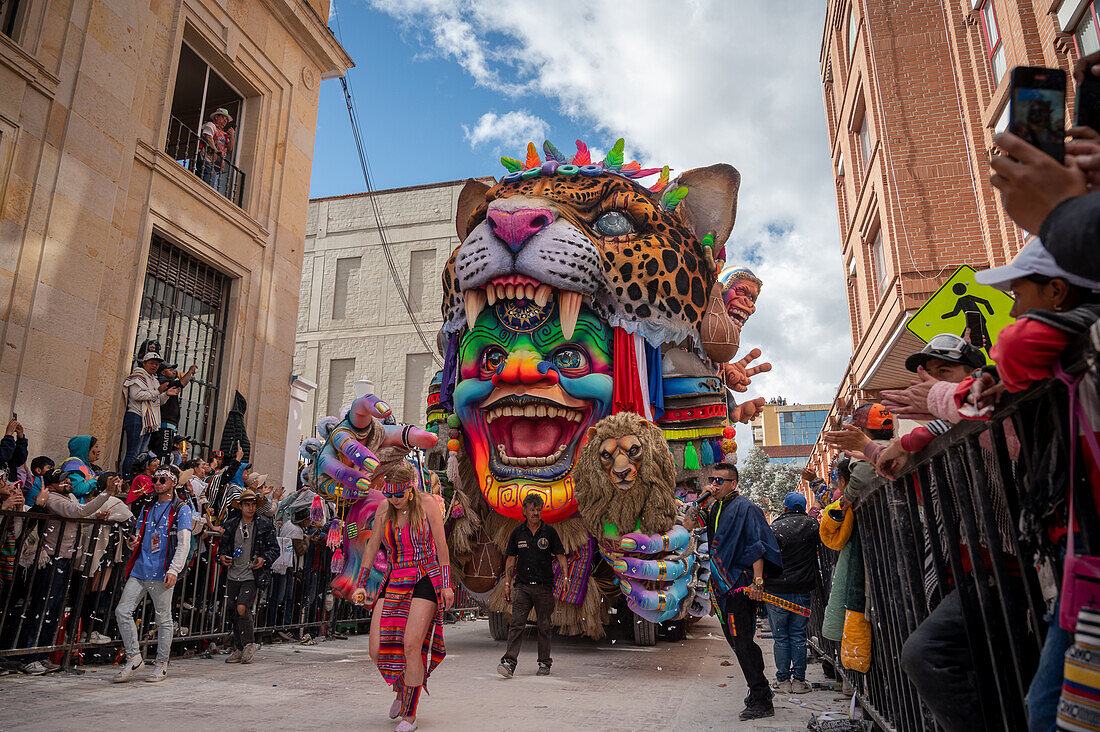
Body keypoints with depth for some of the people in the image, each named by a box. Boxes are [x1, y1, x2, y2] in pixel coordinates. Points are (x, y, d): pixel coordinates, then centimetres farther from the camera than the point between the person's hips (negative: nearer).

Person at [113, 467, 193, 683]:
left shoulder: (181, 509, 0)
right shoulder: (147, 509, 18)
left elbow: (184, 544, -7)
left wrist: (173, 570, -16)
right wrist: (133, 542, 1)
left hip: (161, 573, -6)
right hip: (140, 569, 6)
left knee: (163, 619, 2)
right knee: (122, 611, -3)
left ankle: (162, 663, 14)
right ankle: (134, 657, 11)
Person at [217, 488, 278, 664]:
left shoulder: (264, 524, -1)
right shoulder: (232, 524, 7)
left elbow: (274, 549, 3)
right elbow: (223, 544, 19)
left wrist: (264, 559, -14)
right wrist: (222, 556, 0)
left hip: (252, 576, -4)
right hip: (233, 575, 4)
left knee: (242, 608, -18)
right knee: (236, 613, 8)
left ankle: (249, 644, 4)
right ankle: (239, 649, 24)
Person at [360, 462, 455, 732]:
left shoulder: (425, 503, -4)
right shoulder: (384, 508, 7)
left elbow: (441, 545, -3)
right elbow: (371, 546, 15)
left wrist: (447, 584, -5)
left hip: (425, 580, -4)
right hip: (394, 582, 4)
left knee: (411, 645, -14)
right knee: (377, 651, -5)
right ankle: (401, 688, 27)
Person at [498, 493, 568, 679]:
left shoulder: (549, 531, 1)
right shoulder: (518, 532, 6)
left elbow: (560, 556, 3)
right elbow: (511, 559, 11)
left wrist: (565, 577, -10)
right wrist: (507, 584, 7)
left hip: (544, 586, -1)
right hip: (523, 585, 1)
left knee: (544, 626, 6)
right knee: (516, 624, -10)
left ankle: (544, 663, 18)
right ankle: (510, 662, -12)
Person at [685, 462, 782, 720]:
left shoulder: (744, 508, -10)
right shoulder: (714, 508, 14)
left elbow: (757, 546, -15)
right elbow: (687, 525, 14)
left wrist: (757, 581, -22)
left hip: (741, 584, -8)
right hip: (723, 585, 8)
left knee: (742, 642, -8)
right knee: (737, 641, 14)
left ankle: (761, 701, 1)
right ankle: (760, 688, 28)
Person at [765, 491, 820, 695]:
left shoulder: (775, 528, -9)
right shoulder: (813, 525, -3)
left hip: (777, 589, -2)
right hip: (803, 591, 2)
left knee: (781, 637, 6)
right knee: (798, 636, 11)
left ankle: (783, 680, 11)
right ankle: (799, 680, 13)